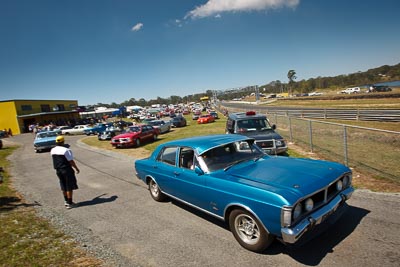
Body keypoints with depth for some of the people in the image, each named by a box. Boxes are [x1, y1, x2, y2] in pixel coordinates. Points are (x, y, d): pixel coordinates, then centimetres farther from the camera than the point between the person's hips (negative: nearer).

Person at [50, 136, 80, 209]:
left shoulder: (52, 150, 4)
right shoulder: (66, 150, -18)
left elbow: (56, 159, 17)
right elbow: (71, 161, -16)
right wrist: (76, 168, -6)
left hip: (58, 170, 7)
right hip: (66, 170, -7)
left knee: (64, 187, 19)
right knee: (69, 187, 3)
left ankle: (66, 201, 31)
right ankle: (70, 203, 7)